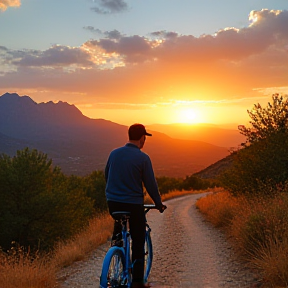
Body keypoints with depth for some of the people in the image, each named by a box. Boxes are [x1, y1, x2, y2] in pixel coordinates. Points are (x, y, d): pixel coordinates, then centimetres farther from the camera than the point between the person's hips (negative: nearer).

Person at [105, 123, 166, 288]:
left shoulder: (114, 153, 3)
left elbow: (107, 176, 14)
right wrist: (159, 204, 6)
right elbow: (150, 184, -8)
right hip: (134, 204, -4)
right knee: (138, 243, 7)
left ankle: (116, 238, 15)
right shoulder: (143, 158, -11)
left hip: (113, 202, 4)